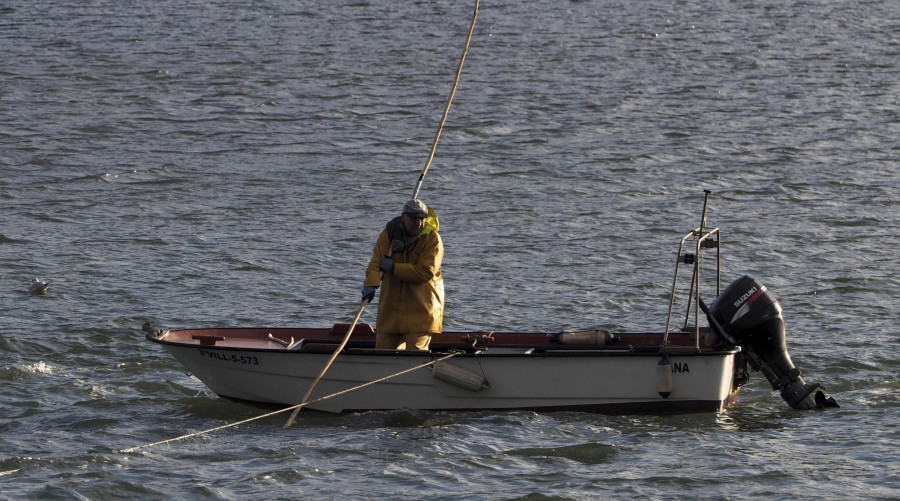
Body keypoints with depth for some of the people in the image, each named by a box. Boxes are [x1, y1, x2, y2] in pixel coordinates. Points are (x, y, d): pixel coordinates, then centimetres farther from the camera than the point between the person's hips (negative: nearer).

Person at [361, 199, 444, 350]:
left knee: (416, 352, -11)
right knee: (383, 349, 7)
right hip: (391, 303, 4)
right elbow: (376, 262, -10)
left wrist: (394, 268, -16)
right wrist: (371, 285, -29)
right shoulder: (389, 234, 1)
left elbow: (426, 272, -18)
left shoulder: (432, 239, -9)